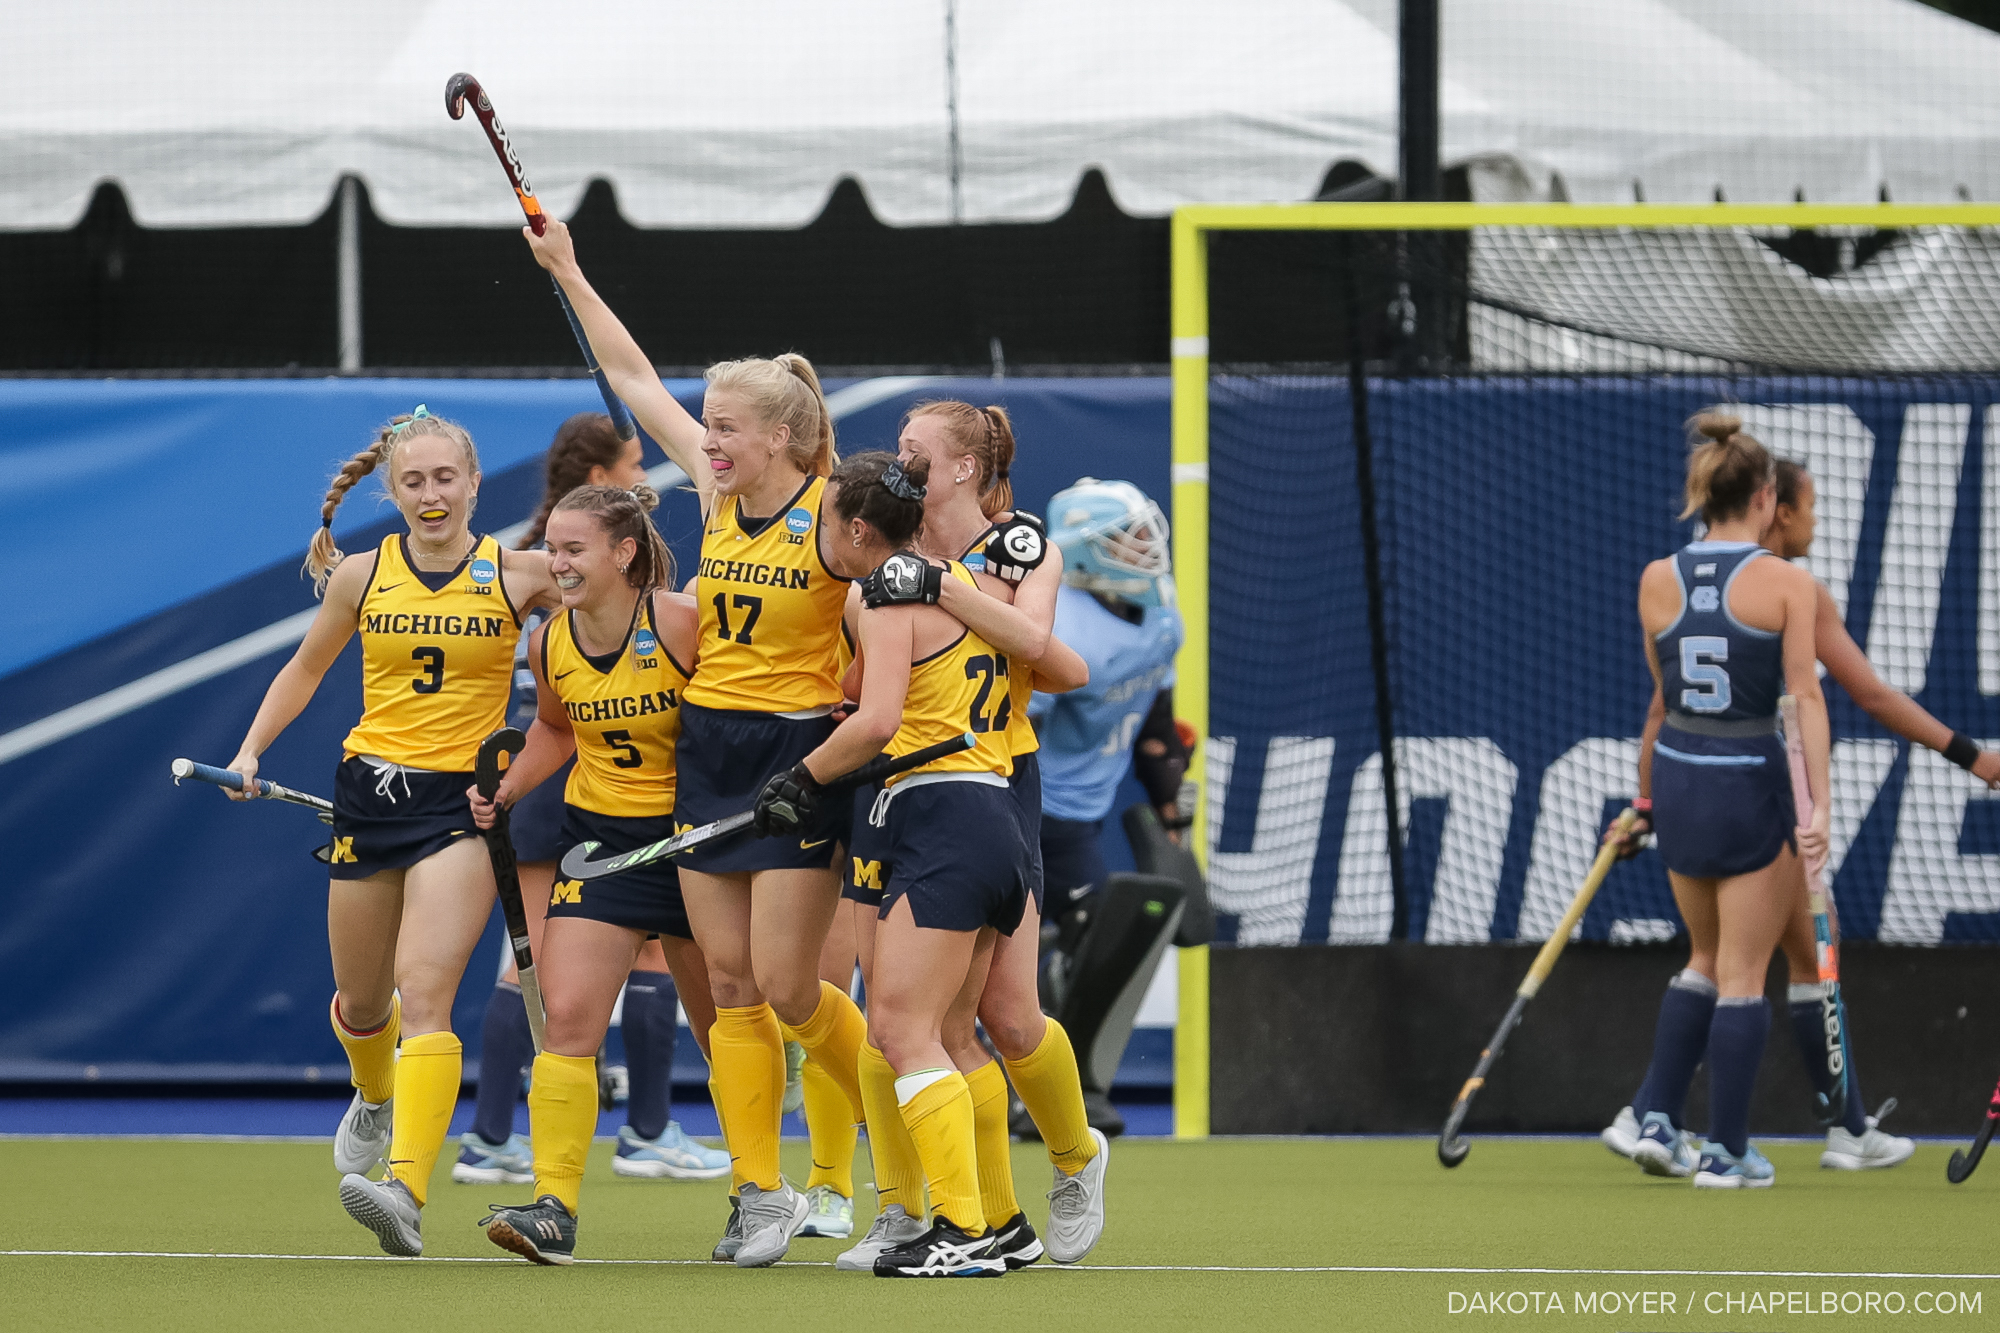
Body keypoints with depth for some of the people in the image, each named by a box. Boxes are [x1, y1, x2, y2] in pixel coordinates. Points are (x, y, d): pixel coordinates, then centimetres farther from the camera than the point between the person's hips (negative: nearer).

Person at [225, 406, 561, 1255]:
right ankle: (375, 1100, 52)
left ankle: (406, 1193, -30)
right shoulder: (361, 577, 4)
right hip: (370, 793, 4)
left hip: (462, 802, -3)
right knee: (362, 1002, 16)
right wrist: (251, 749, 9)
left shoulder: (517, 574, -3)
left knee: (424, 994, -20)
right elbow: (306, 669, 18)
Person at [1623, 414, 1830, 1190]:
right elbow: (1804, 697, -13)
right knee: (1743, 974, 4)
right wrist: (1817, 805, -14)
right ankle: (1726, 1151, 6)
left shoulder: (1657, 582, 2)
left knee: (1706, 960, 21)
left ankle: (1656, 1118, 14)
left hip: (1679, 778, 4)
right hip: (1752, 785, -4)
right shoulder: (1786, 583, -10)